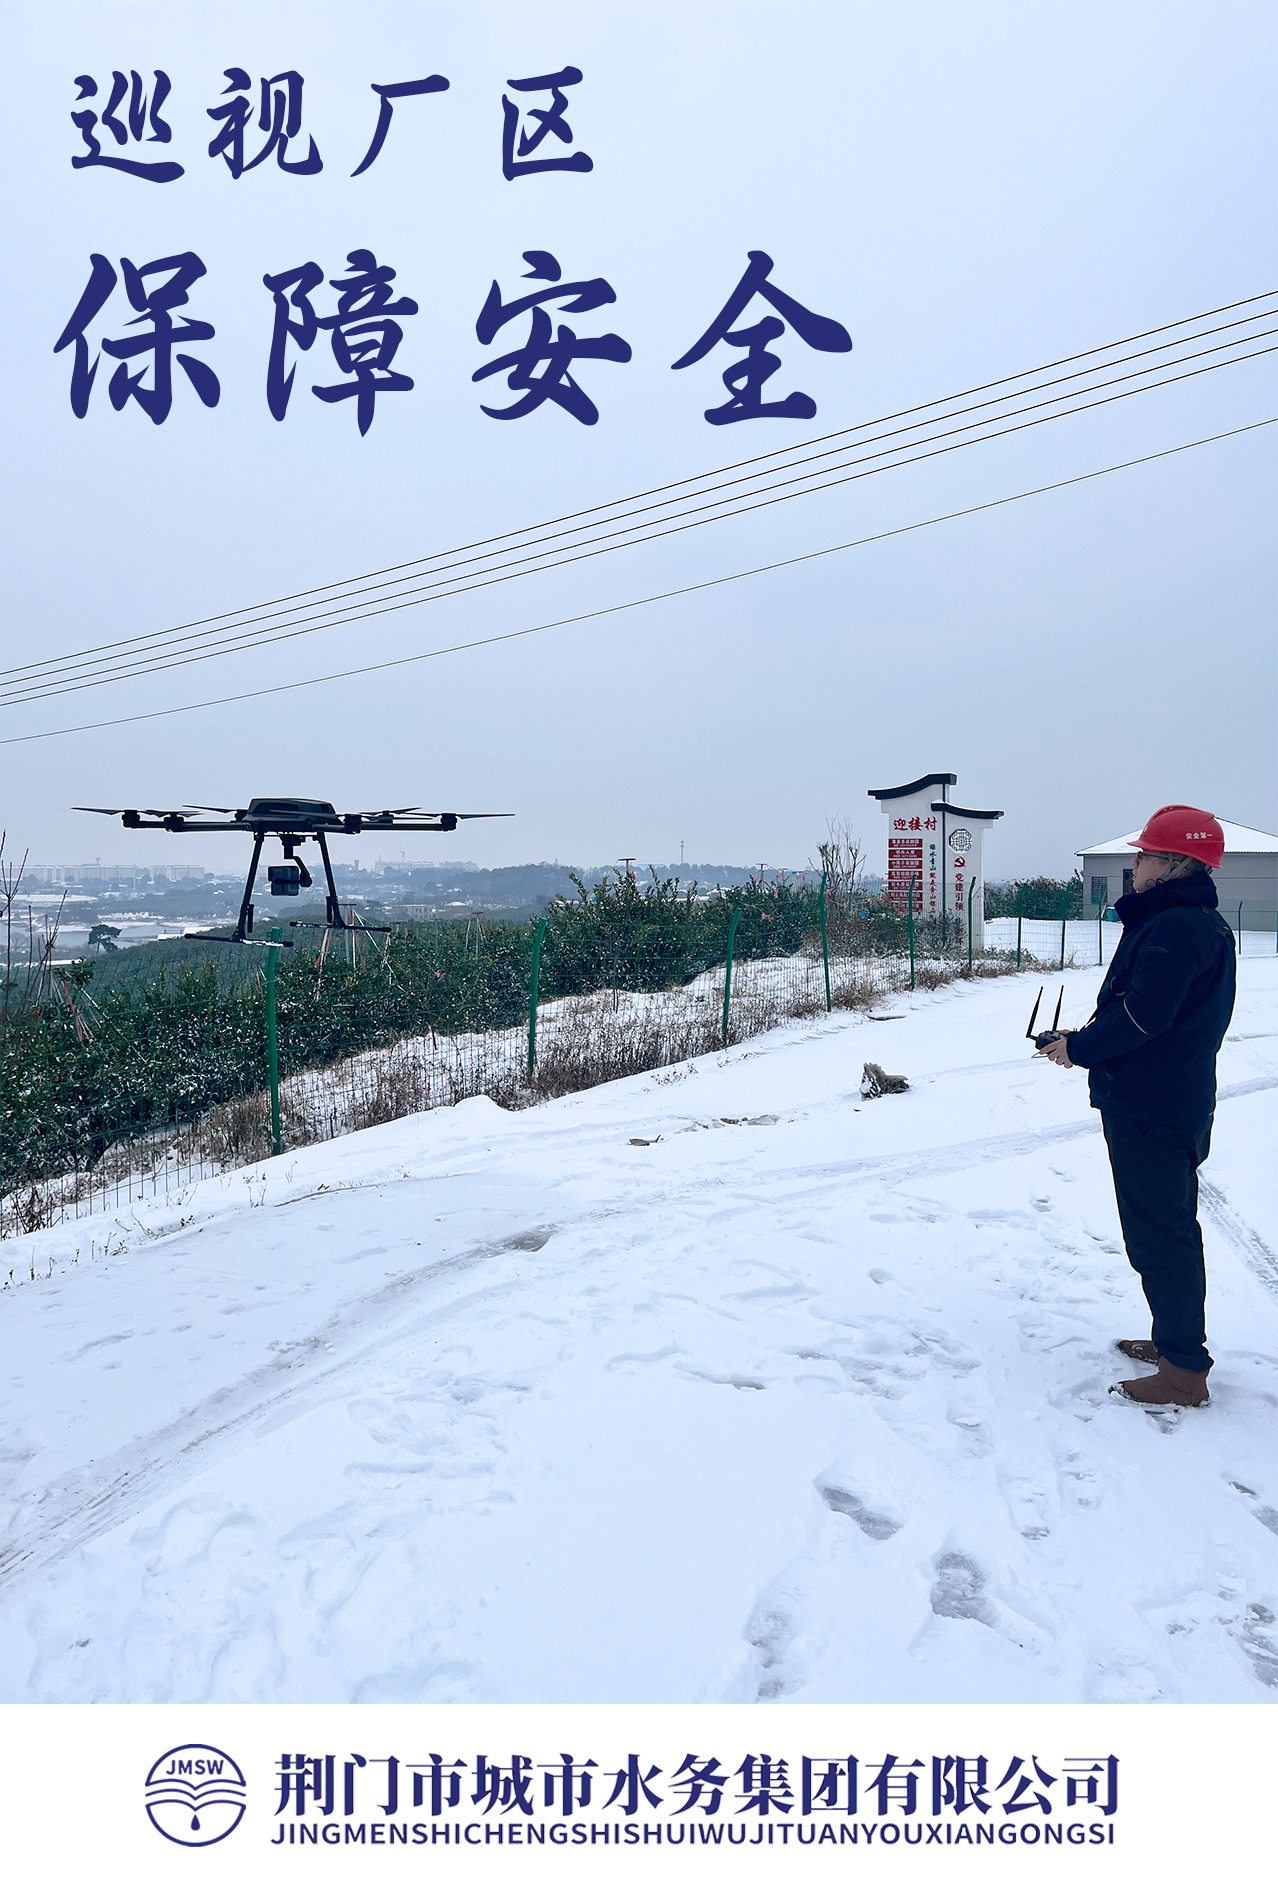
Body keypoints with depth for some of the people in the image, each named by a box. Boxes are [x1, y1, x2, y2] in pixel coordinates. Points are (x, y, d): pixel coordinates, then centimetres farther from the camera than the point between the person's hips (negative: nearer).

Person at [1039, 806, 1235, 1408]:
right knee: (1168, 1231, 20)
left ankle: (1183, 1372, 9)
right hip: (1174, 1105, 11)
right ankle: (1176, 1340, 34)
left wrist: (1079, 1048, -12)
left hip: (1151, 1114, -11)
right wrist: (1088, 1039, 7)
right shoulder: (1204, 924, 13)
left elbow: (1143, 1017, -27)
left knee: (1160, 1238, -1)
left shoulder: (1172, 928, -21)